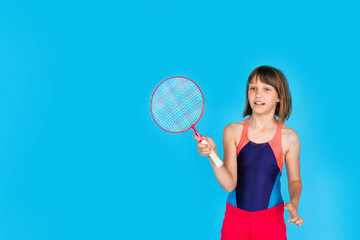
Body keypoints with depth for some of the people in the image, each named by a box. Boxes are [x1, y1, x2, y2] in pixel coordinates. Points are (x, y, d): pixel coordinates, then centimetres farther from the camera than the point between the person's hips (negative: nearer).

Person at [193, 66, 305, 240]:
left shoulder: (289, 137, -8)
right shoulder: (232, 131, -7)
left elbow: (294, 181, 5)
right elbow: (229, 185, -14)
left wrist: (294, 203, -14)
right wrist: (212, 153, -29)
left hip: (271, 222, 0)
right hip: (235, 218, 1)